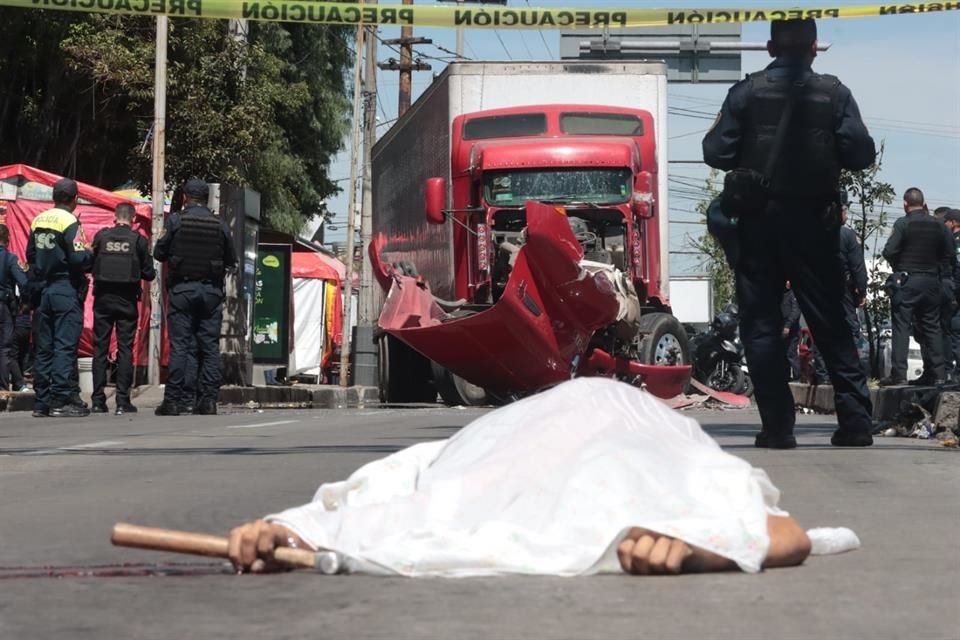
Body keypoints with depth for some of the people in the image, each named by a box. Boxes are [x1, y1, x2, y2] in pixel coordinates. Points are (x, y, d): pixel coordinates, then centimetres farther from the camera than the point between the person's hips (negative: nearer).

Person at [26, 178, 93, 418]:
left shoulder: (38, 220, 9)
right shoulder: (69, 222, -13)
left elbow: (30, 256, 15)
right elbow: (79, 259, -19)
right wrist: (92, 256, 1)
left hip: (47, 288, 7)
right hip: (67, 289, -7)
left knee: (45, 346, 11)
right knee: (65, 345, -6)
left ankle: (43, 401, 15)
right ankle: (62, 400, -8)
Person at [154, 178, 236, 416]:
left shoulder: (175, 221, -4)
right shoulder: (220, 225, 4)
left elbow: (159, 252, 0)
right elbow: (231, 260, 8)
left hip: (182, 288, -2)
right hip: (211, 290, 2)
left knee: (179, 345, -1)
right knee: (209, 346, 5)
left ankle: (173, 399, -4)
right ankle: (208, 399, 2)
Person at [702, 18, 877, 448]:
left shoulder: (747, 92, -3)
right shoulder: (834, 93, -1)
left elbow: (716, 153, -5)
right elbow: (860, 154, -6)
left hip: (758, 221, -1)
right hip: (813, 220, 1)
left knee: (761, 323, 4)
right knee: (830, 321, 9)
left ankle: (778, 426, 0)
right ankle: (855, 420, 5)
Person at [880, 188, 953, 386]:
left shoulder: (903, 223, -9)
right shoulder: (938, 225, 5)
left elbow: (889, 252, -13)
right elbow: (950, 255, 5)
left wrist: (898, 266, 6)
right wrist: (938, 271, 16)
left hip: (907, 281, -4)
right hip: (932, 282, 4)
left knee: (901, 327, -3)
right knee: (931, 327, 10)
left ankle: (898, 373, -8)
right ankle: (937, 373, 9)